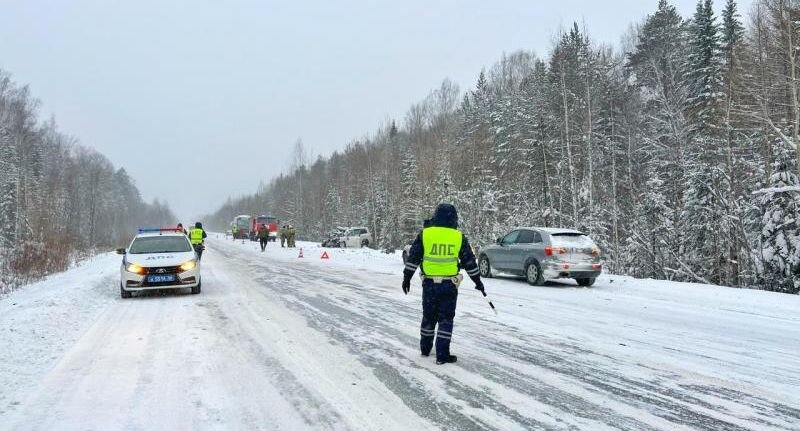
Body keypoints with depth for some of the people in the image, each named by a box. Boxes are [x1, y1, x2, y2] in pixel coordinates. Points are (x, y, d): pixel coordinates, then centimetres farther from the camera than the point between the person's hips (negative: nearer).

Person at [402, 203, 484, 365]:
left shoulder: (425, 234, -2)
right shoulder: (459, 237, -1)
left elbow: (413, 258, 1)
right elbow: (469, 261, 7)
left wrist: (407, 277, 11)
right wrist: (477, 280, 18)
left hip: (429, 284, 1)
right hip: (449, 285, -1)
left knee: (428, 317, 17)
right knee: (445, 319, 5)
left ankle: (425, 348, 32)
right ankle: (442, 355, 3)